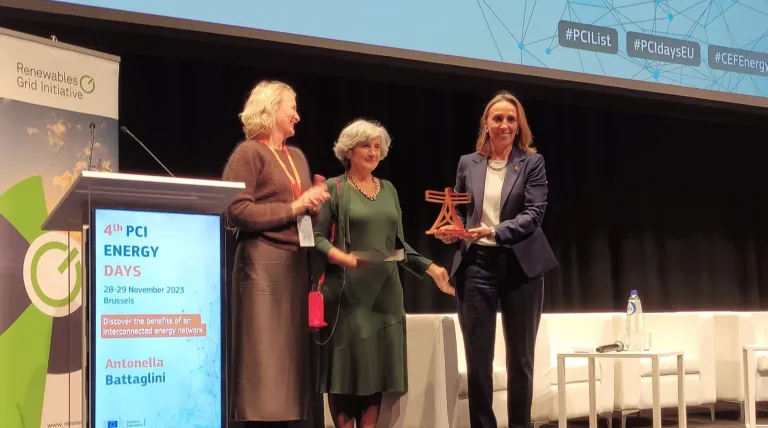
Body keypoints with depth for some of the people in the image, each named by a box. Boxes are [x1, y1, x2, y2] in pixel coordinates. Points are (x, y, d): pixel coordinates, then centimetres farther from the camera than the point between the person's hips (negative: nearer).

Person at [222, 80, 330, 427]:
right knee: (262, 358, -7)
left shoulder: (297, 157, 19)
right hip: (262, 264, -8)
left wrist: (315, 202, 2)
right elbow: (236, 212, -14)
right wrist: (293, 208, -13)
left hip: (296, 263, 8)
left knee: (290, 354, 7)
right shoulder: (248, 153, -4)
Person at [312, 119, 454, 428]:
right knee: (347, 365, -7)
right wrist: (342, 257, -23)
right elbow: (317, 236, -7)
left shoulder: (389, 189, 15)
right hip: (348, 291, -5)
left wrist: (430, 268, 7)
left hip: (385, 291, 5)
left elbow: (398, 243, 17)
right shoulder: (334, 188, 0)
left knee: (378, 366, 2)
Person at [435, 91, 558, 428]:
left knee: (520, 358, 8)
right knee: (477, 357, 2)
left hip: (521, 266, -1)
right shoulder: (468, 163, 9)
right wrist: (451, 230, -9)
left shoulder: (531, 162, 1)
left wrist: (495, 231, -23)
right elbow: (459, 211, 13)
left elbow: (534, 214, -9)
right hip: (476, 264, 2)